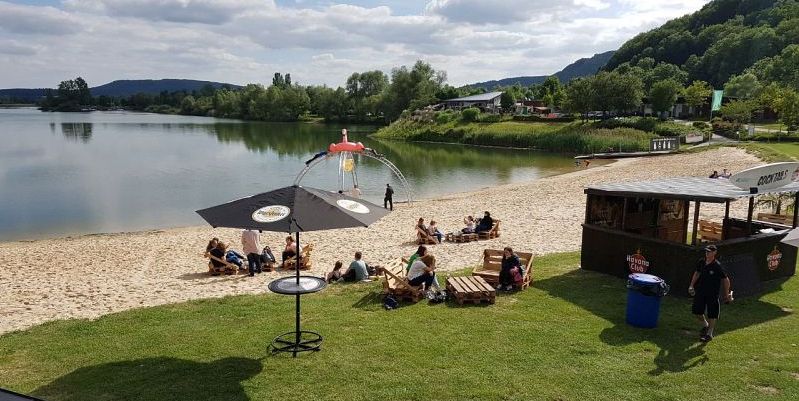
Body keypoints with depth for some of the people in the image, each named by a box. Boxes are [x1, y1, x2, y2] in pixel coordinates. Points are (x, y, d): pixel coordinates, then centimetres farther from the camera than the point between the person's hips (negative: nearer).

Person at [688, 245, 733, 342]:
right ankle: (705, 325, 38)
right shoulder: (701, 263, -2)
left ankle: (709, 334, 19)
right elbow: (697, 273, 16)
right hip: (701, 291, 5)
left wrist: (727, 294, -5)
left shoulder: (717, 266, -17)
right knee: (696, 310, 10)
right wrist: (692, 285, 12)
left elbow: (726, 280, -8)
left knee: (712, 314, 3)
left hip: (713, 294, -5)